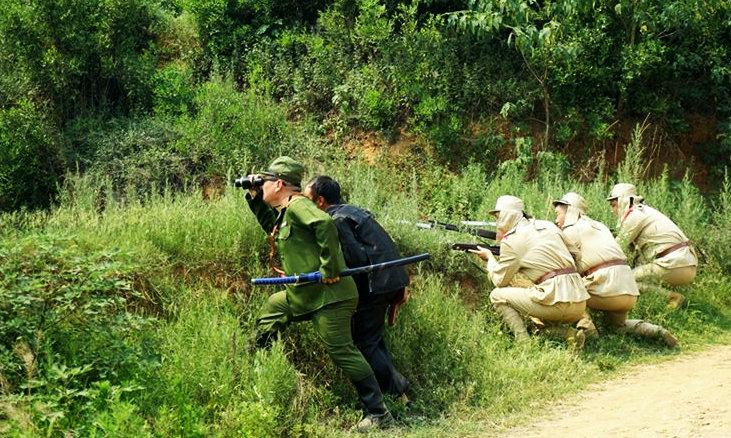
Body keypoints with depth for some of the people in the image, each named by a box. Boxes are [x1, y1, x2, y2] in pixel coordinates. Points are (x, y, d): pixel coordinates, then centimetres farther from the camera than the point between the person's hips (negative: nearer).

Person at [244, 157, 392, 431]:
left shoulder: (297, 205, -14)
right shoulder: (284, 212, 18)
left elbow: (325, 224, -31)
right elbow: (272, 228, 39)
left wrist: (329, 267, -28)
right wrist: (255, 199, 28)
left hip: (327, 295, -11)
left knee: (341, 351, -12)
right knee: (271, 310, 26)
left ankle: (378, 414, -8)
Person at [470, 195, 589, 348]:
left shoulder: (511, 241, -2)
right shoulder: (547, 226, 15)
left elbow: (500, 281, 7)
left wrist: (490, 257, 24)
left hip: (557, 303, -7)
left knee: (497, 295, 6)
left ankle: (524, 341, -3)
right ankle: (568, 333, 10)